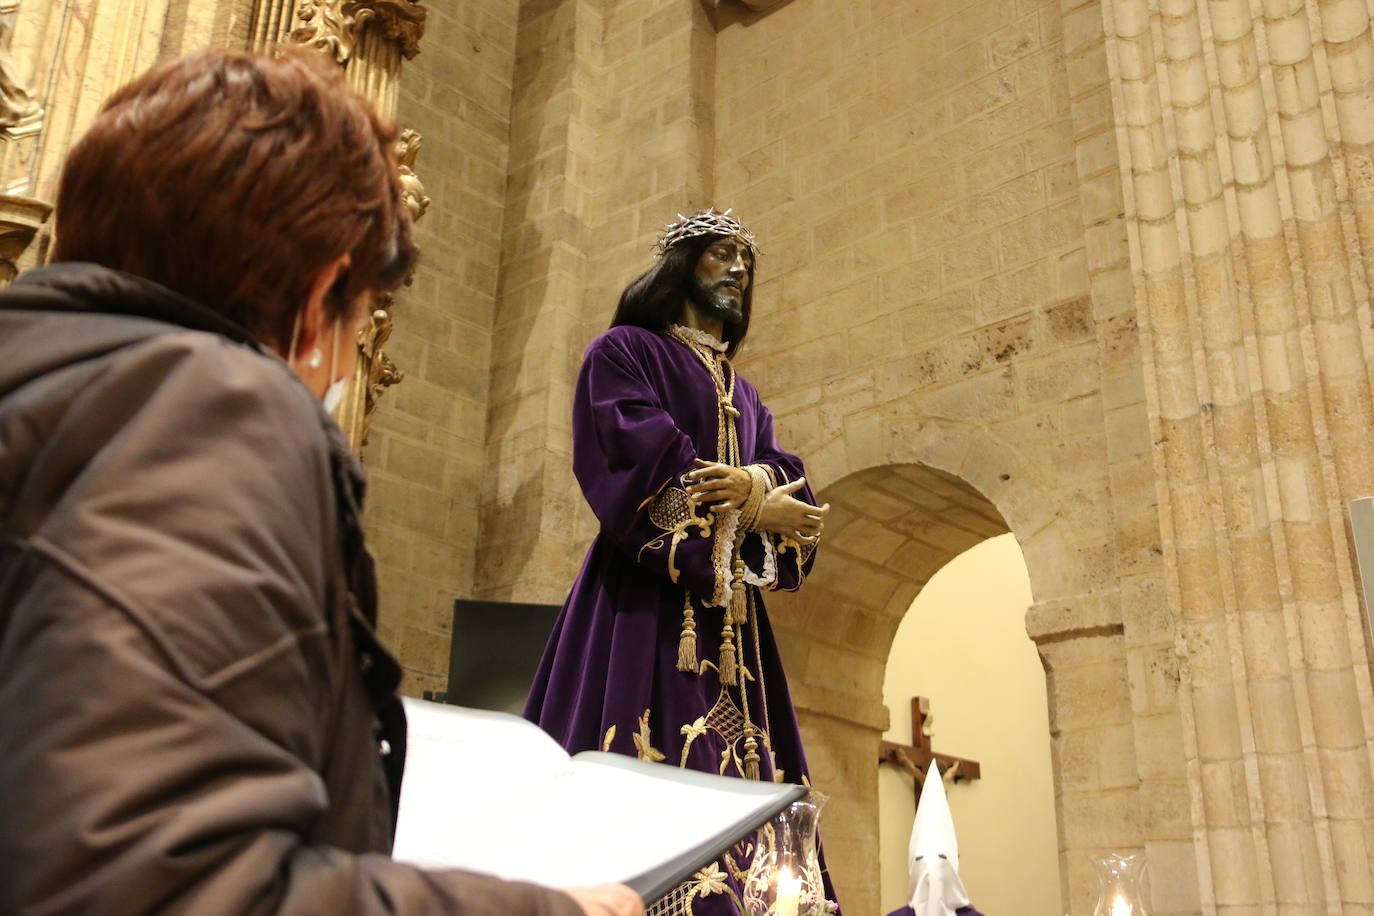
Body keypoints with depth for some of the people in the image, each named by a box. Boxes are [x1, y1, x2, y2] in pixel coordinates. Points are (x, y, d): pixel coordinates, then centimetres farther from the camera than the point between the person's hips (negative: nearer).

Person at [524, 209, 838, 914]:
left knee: (733, 777, -3)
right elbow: (638, 461, -9)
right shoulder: (624, 352, 7)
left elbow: (788, 483, 12)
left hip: (729, 613, 7)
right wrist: (751, 512, -9)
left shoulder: (742, 393, 27)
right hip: (649, 599, -6)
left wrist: (752, 481, -12)